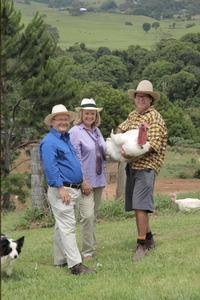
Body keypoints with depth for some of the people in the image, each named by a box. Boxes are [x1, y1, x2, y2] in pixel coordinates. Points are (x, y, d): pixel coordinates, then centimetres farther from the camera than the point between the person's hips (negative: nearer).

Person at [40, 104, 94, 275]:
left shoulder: (67, 139, 18)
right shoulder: (49, 141, -11)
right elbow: (50, 167, -19)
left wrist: (82, 181, 21)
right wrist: (61, 187, -23)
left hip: (74, 189, 10)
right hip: (61, 190, -10)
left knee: (62, 226, 15)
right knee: (68, 226, -13)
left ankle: (60, 260, 23)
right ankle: (75, 264, -18)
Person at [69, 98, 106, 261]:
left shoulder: (96, 130, 12)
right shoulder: (75, 132, -8)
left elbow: (104, 151, 22)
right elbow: (75, 158, -13)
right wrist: (82, 181, -17)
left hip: (99, 180, 7)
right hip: (85, 180, -7)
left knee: (94, 216, 13)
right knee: (88, 215, -13)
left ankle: (93, 248, 21)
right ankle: (87, 252, -7)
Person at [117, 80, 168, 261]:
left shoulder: (154, 117, -6)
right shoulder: (133, 116, 18)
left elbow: (153, 144, -16)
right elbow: (121, 129, 33)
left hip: (146, 166, -8)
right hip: (132, 166, 8)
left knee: (140, 206, -14)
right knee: (135, 205, 11)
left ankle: (142, 244, -10)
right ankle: (148, 238, 24)